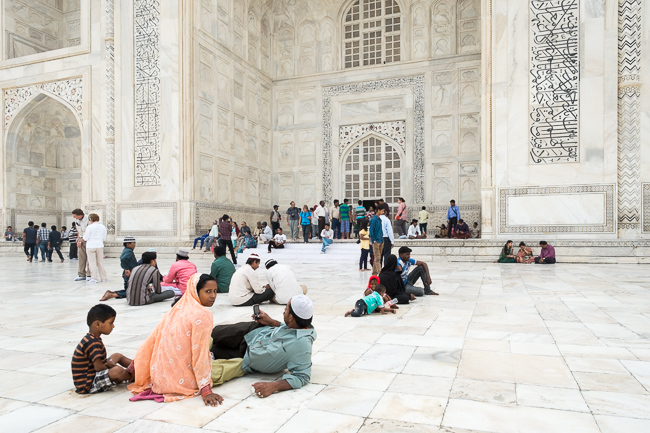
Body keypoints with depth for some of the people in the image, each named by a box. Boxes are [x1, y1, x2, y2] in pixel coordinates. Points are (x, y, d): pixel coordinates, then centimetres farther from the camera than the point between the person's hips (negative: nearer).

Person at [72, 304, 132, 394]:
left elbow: (103, 360, 14)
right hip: (87, 386, -12)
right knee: (117, 371, -32)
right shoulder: (92, 343, -25)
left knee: (117, 356, 23)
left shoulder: (92, 339, 9)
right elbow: (98, 366, -30)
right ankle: (132, 375, -1)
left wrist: (114, 366, 4)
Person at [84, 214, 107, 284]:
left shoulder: (89, 227, -11)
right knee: (100, 262, 13)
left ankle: (94, 278, 0)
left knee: (92, 262, 2)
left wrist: (84, 233, 12)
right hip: (100, 246, 4)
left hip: (91, 246, -4)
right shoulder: (103, 227, 3)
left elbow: (85, 238, -7)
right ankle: (103, 277, 16)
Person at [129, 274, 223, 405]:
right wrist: (206, 391, -17)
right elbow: (200, 355, -20)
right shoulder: (202, 315, -18)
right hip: (182, 381, -7)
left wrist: (137, 362, 22)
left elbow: (154, 336, 10)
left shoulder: (177, 308, 4)